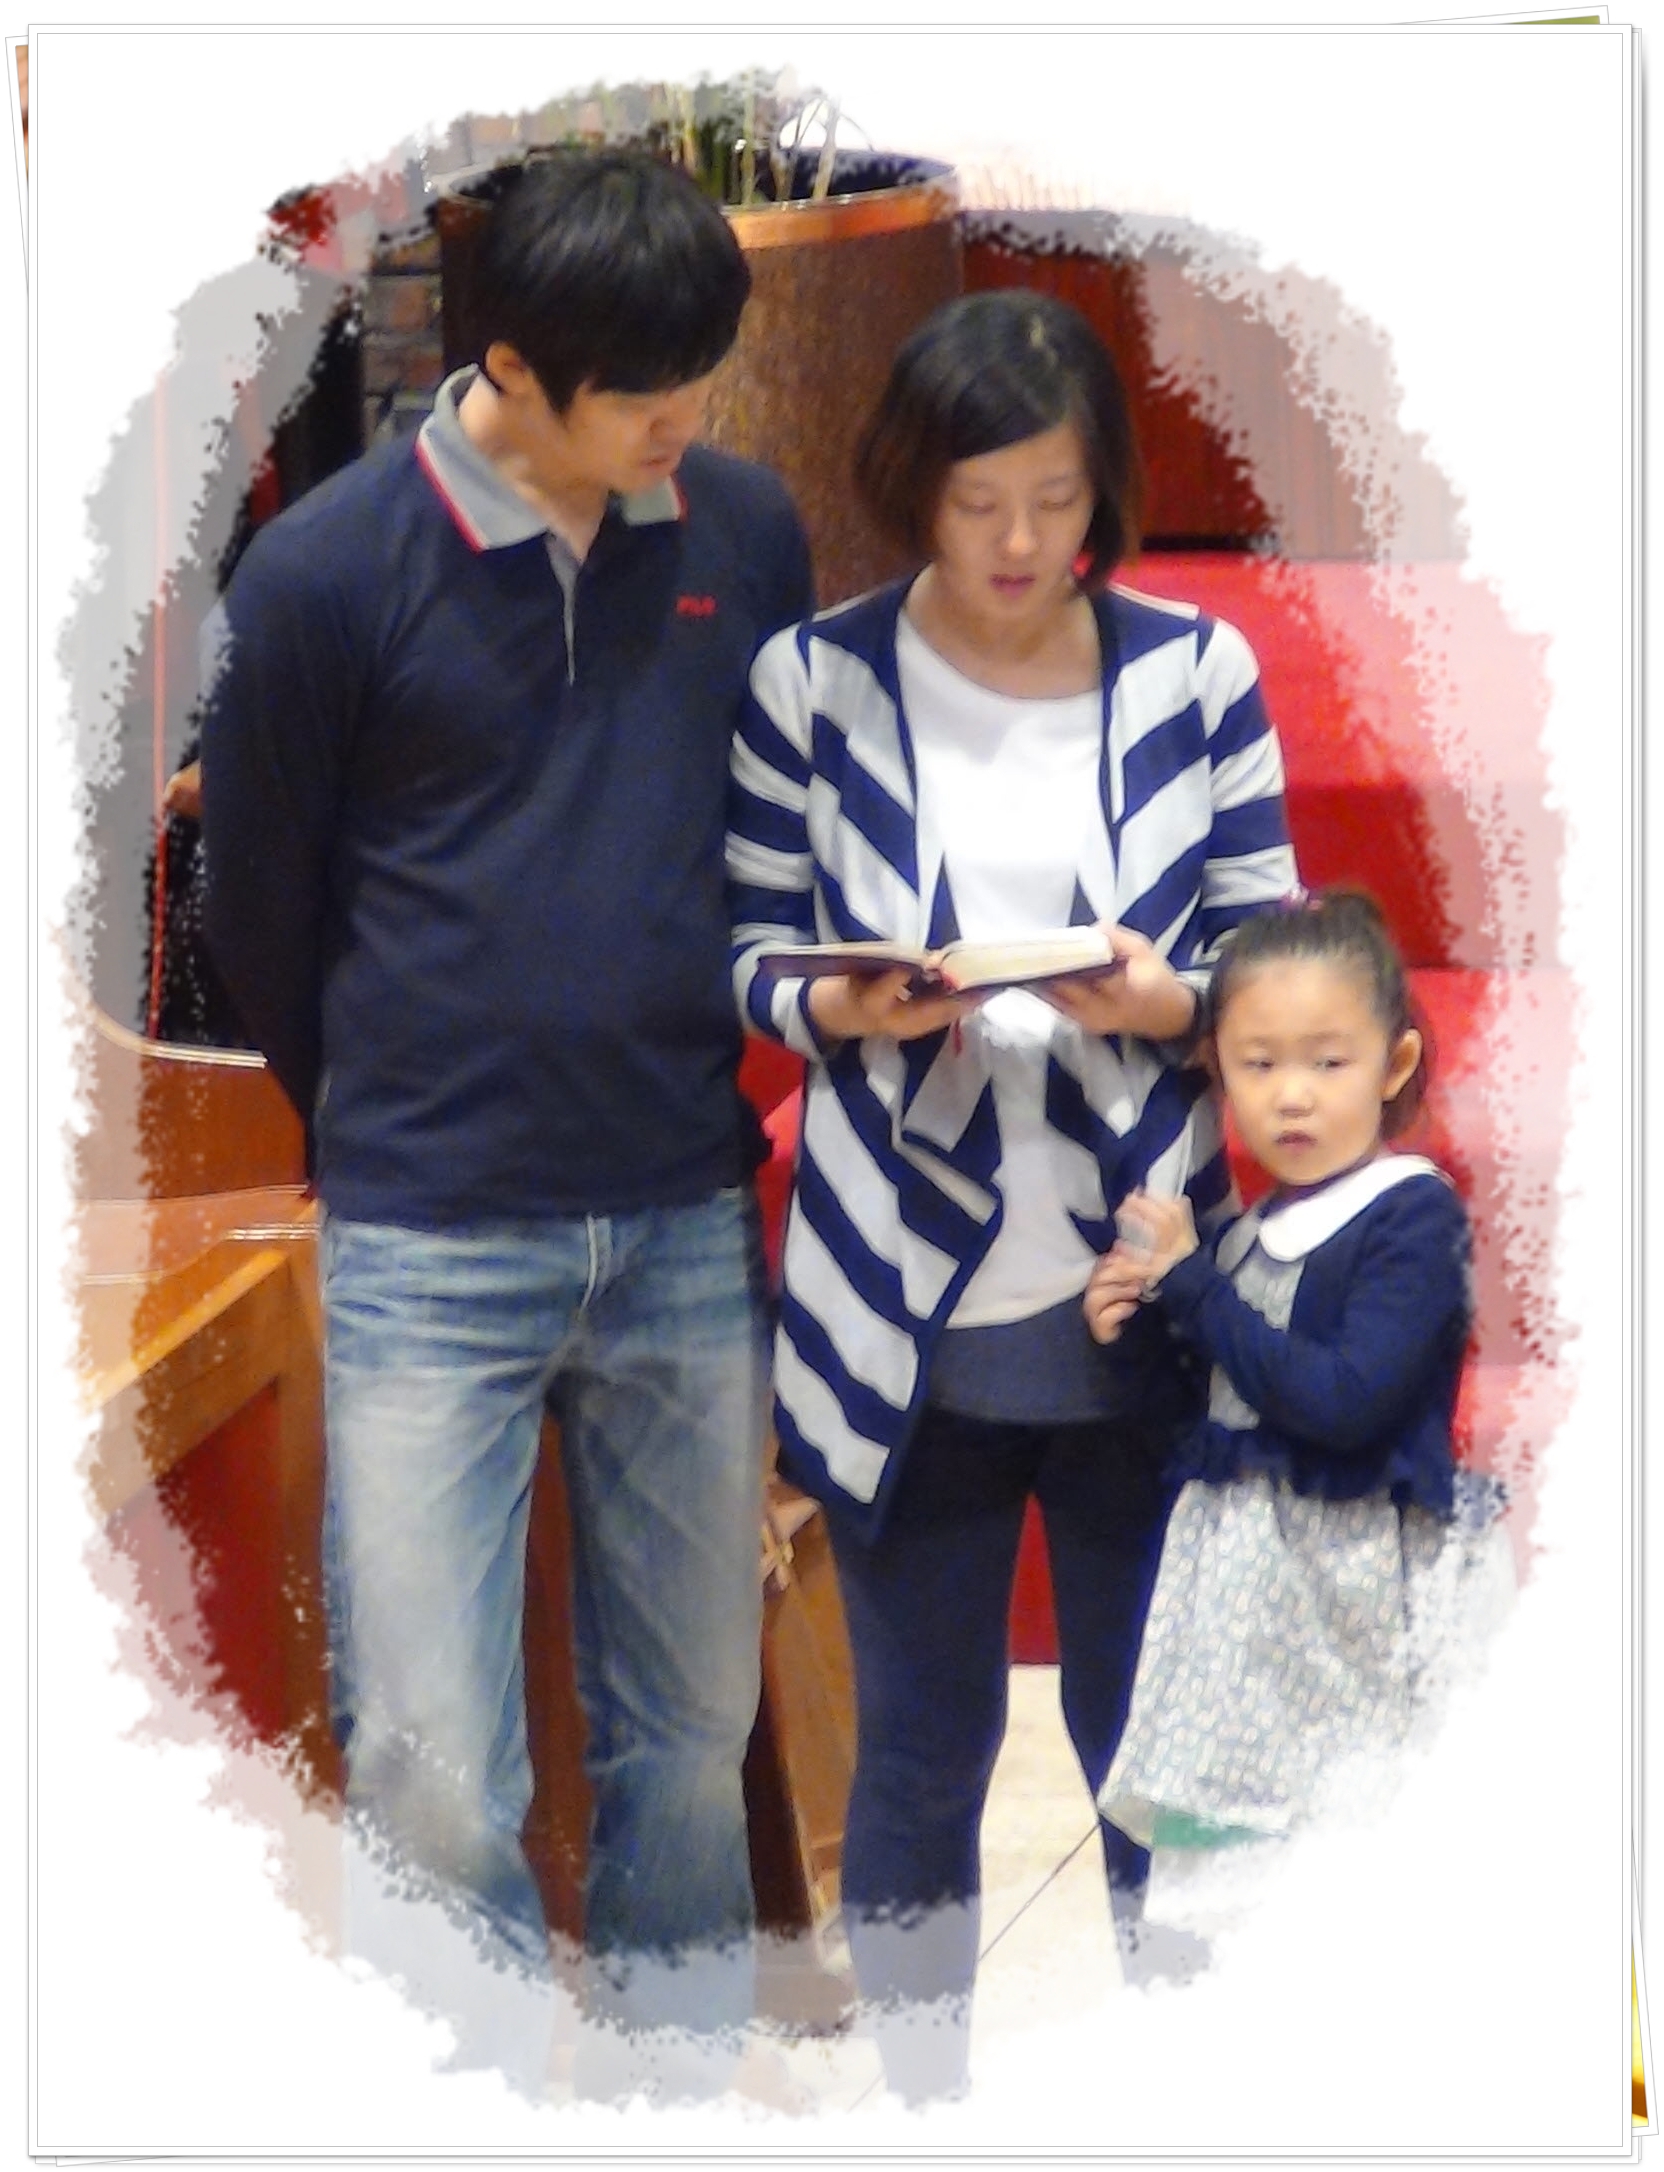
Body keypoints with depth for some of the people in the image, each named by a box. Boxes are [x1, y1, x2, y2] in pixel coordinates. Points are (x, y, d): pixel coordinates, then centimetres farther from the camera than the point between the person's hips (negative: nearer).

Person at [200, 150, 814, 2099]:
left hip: (692, 1231, 3)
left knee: (694, 1732, 11)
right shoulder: (324, 575, -9)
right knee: (435, 1784, -3)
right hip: (434, 1255, -3)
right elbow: (257, 912, 4)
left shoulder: (747, 532, 1)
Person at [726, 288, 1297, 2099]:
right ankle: (921, 2103, 25)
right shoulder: (812, 682, -3)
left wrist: (1161, 1000, -18)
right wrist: (846, 1010, -17)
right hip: (908, 1316, 0)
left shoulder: (1197, 675, -2)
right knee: (920, 1748, 11)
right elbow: (751, 960, 3)